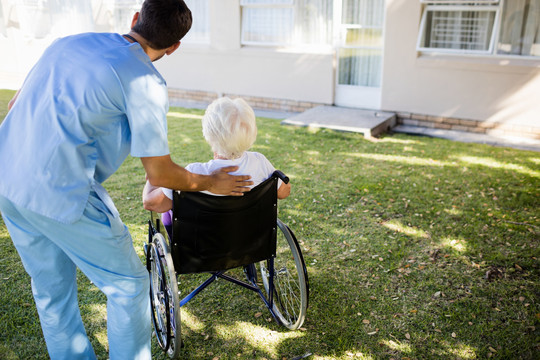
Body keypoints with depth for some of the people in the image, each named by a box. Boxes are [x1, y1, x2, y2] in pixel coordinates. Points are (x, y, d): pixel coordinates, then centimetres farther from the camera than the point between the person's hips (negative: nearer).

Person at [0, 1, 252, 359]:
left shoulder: (68, 42, 12)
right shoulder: (145, 81, -10)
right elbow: (160, 174, -6)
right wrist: (211, 183, 10)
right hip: (61, 193, -8)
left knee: (51, 288, 23)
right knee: (129, 284, 10)